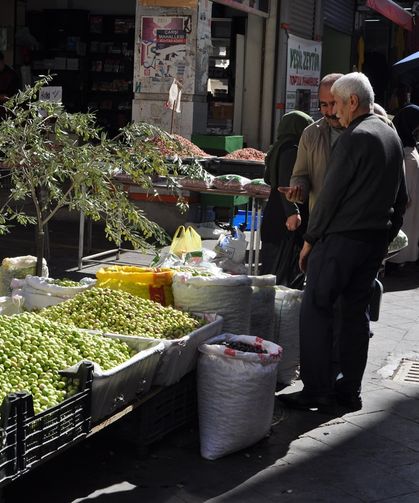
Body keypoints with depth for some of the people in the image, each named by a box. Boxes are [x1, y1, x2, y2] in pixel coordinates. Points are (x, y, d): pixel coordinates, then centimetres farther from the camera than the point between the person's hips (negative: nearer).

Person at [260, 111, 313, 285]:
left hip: (273, 218, 10)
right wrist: (292, 212, -35)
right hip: (285, 223, -10)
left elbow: (268, 178, 30)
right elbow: (286, 184, -25)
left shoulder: (280, 148, 17)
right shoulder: (292, 150, -13)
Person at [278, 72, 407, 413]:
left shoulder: (354, 138, -14)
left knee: (316, 310, -3)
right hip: (376, 239, 9)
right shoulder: (392, 136, 13)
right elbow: (401, 198, 18)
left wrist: (310, 240, -8)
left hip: (342, 239, -9)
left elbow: (330, 194, -14)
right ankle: (350, 391, 17)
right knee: (357, 311, 13)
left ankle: (318, 392, -2)